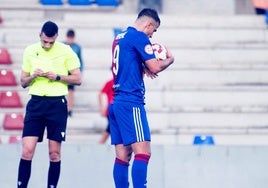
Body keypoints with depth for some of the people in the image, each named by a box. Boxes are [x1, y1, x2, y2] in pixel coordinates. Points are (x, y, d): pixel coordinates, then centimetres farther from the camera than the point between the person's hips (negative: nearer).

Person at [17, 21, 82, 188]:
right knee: (27, 151, -8)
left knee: (55, 153, 1)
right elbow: (23, 82, 13)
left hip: (57, 103, -2)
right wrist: (33, 76, -8)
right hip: (36, 103, 2)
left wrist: (57, 77, -14)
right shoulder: (30, 51, 7)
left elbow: (77, 79, 0)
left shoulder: (66, 51, -1)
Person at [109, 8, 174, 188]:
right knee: (143, 152, -14)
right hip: (131, 102, -9)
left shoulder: (119, 38, 18)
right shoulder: (139, 37, -8)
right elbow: (155, 67, -13)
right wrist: (169, 59, 6)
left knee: (122, 156, 7)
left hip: (116, 103, 9)